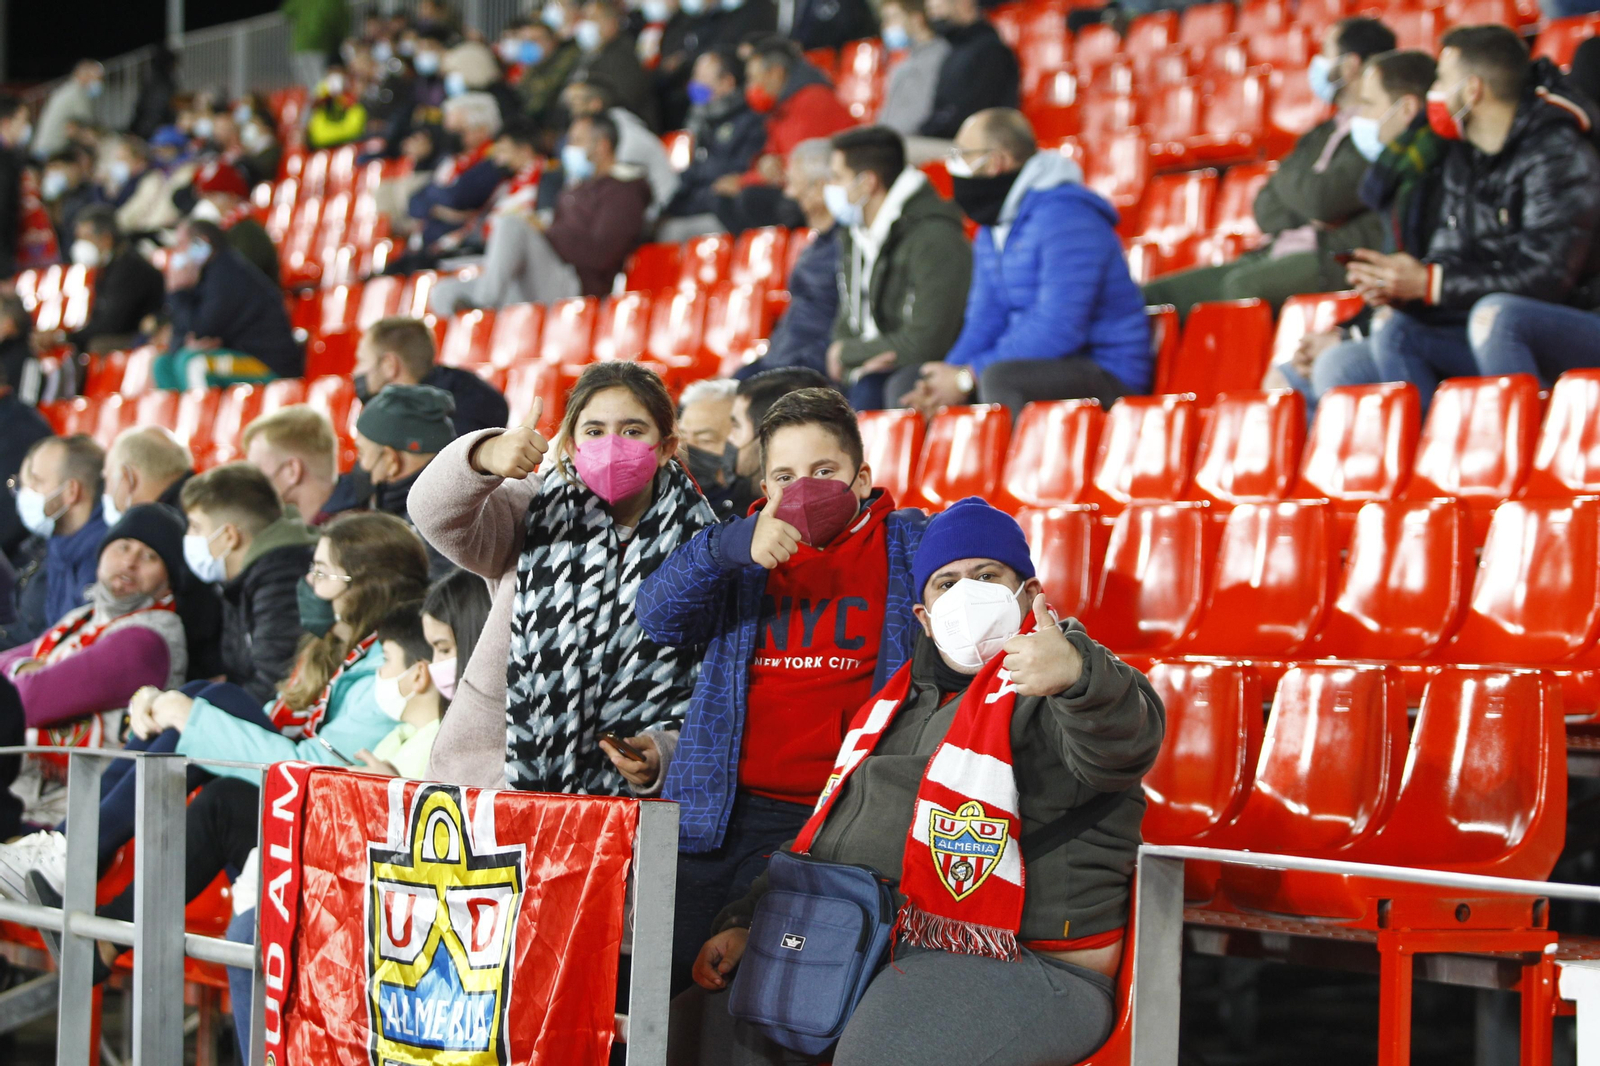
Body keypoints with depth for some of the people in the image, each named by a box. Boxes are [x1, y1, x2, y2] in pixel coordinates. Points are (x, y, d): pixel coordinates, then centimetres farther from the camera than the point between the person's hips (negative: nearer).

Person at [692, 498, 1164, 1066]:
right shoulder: (904, 702, 21)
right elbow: (826, 831, 28)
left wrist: (1078, 673, -51)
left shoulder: (1046, 690, -4)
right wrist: (743, 922, 16)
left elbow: (1123, 741, -28)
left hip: (1023, 967, -8)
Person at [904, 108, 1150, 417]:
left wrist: (968, 378, -21)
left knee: (1000, 378, -38)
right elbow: (985, 319, 12)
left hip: (1106, 374, -10)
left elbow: (1059, 329, -25)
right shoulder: (992, 231, 15)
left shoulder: (1064, 217, -17)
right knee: (905, 385, 4)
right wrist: (950, 374, -9)